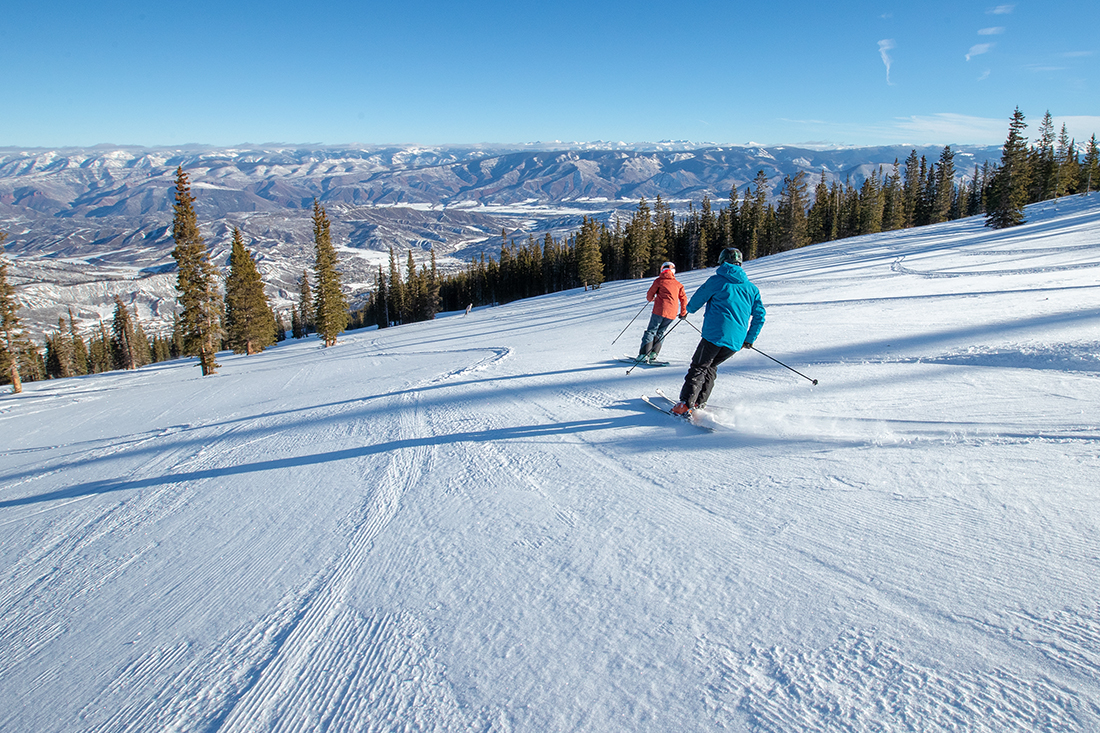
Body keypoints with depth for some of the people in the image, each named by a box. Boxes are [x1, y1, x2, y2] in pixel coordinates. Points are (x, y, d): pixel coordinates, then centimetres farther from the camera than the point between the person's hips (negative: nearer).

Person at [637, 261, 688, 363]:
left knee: (651, 331, 0)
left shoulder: (659, 281, 5)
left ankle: (644, 355, -10)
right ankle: (653, 354, 6)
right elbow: (683, 298, 14)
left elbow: (650, 295, 9)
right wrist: (683, 313, 24)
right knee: (660, 333, 16)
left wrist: (651, 299, 33)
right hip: (672, 313, 4)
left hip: (660, 310, -4)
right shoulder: (678, 284, 16)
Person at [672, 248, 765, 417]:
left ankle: (686, 405, -11)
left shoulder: (717, 281, 1)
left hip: (715, 334, -5)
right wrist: (749, 339, 23)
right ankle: (699, 402, 19)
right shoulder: (751, 288, 16)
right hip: (736, 341, 6)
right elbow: (759, 316, 15)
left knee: (698, 367, 1)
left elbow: (696, 301, 8)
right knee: (711, 366, 22)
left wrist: (689, 308, 31)